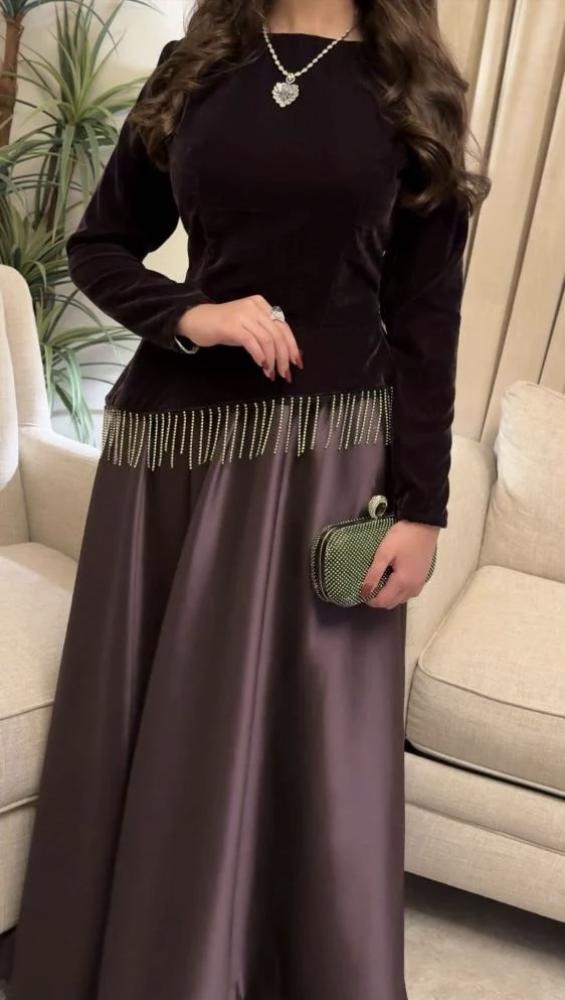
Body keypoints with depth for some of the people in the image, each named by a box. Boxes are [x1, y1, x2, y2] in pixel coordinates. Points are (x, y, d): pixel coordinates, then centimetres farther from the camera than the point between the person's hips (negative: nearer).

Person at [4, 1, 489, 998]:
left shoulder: (409, 91, 5)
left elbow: (427, 315, 1)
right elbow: (98, 245, 11)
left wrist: (420, 503, -5)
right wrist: (187, 314, -10)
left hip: (326, 450, -2)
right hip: (171, 437, 2)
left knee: (307, 747, 4)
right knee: (138, 731, 9)